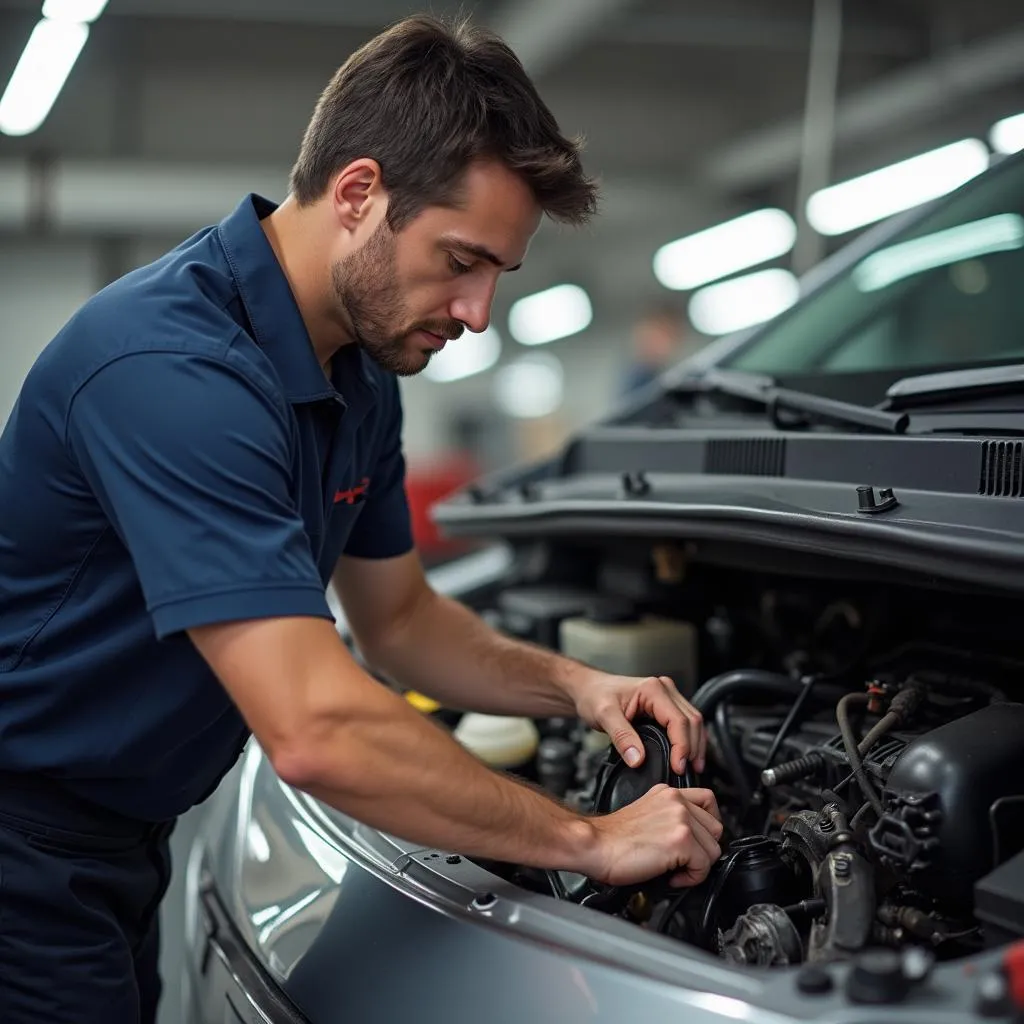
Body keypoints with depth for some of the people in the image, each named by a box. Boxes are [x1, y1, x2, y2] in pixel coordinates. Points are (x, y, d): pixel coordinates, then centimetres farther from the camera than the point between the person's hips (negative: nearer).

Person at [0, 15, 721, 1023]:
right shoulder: (172, 368, -31)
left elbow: (396, 619, 13)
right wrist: (592, 843, -25)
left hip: (120, 839, 9)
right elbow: (316, 732, -36)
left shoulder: (360, 376, 0)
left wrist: (576, 687, -4)